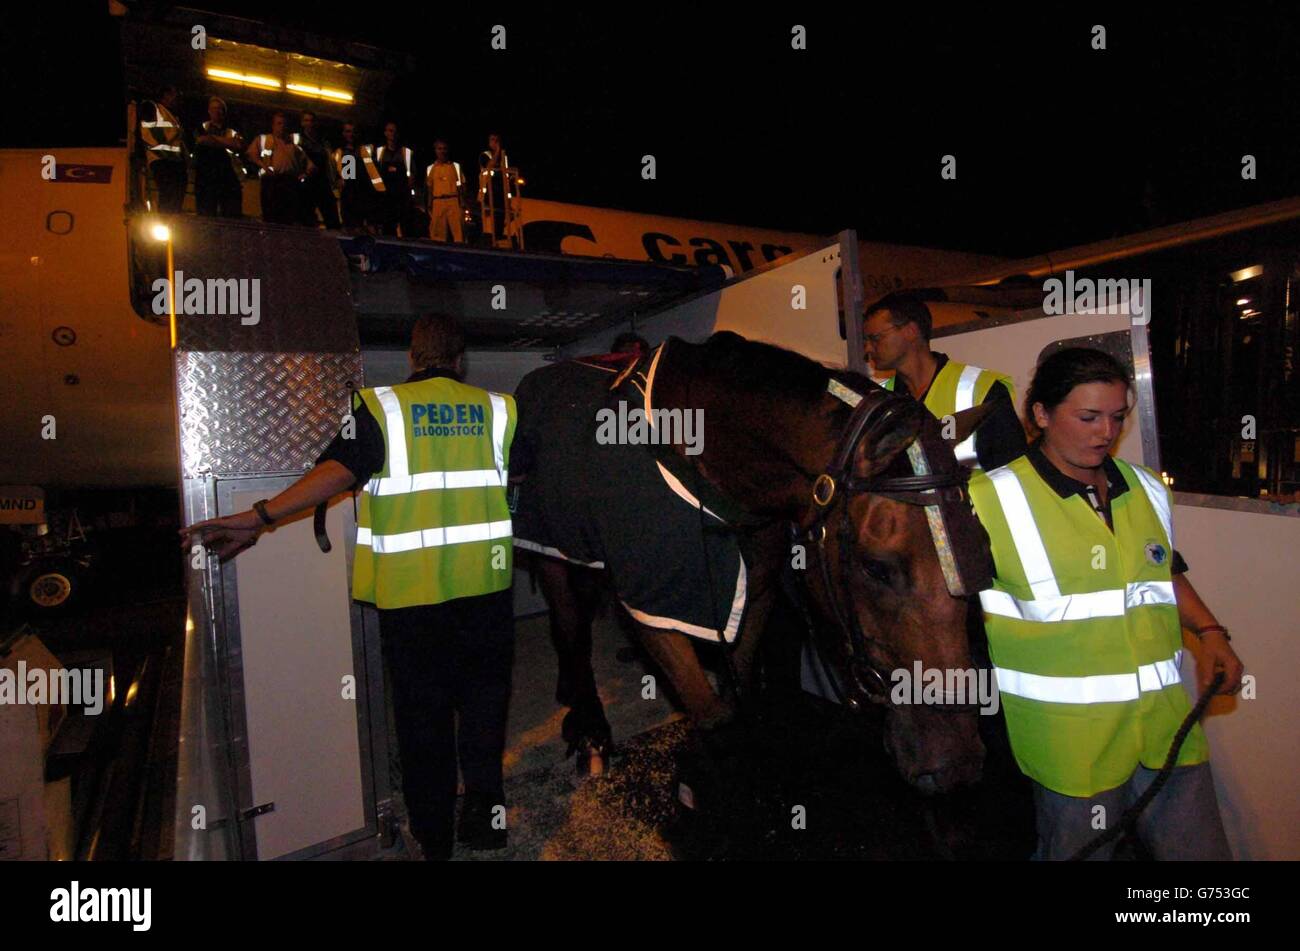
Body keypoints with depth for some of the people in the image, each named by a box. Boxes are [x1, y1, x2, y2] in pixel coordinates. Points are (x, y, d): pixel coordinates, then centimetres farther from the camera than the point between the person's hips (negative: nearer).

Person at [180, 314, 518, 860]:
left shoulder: (381, 407, -3)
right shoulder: (497, 408, 4)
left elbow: (339, 471, -17)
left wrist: (259, 518, -19)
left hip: (411, 586, -1)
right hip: (484, 582, 2)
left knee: (422, 710, 11)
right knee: (483, 694, 18)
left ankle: (434, 835, 24)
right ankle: (484, 808, 17)